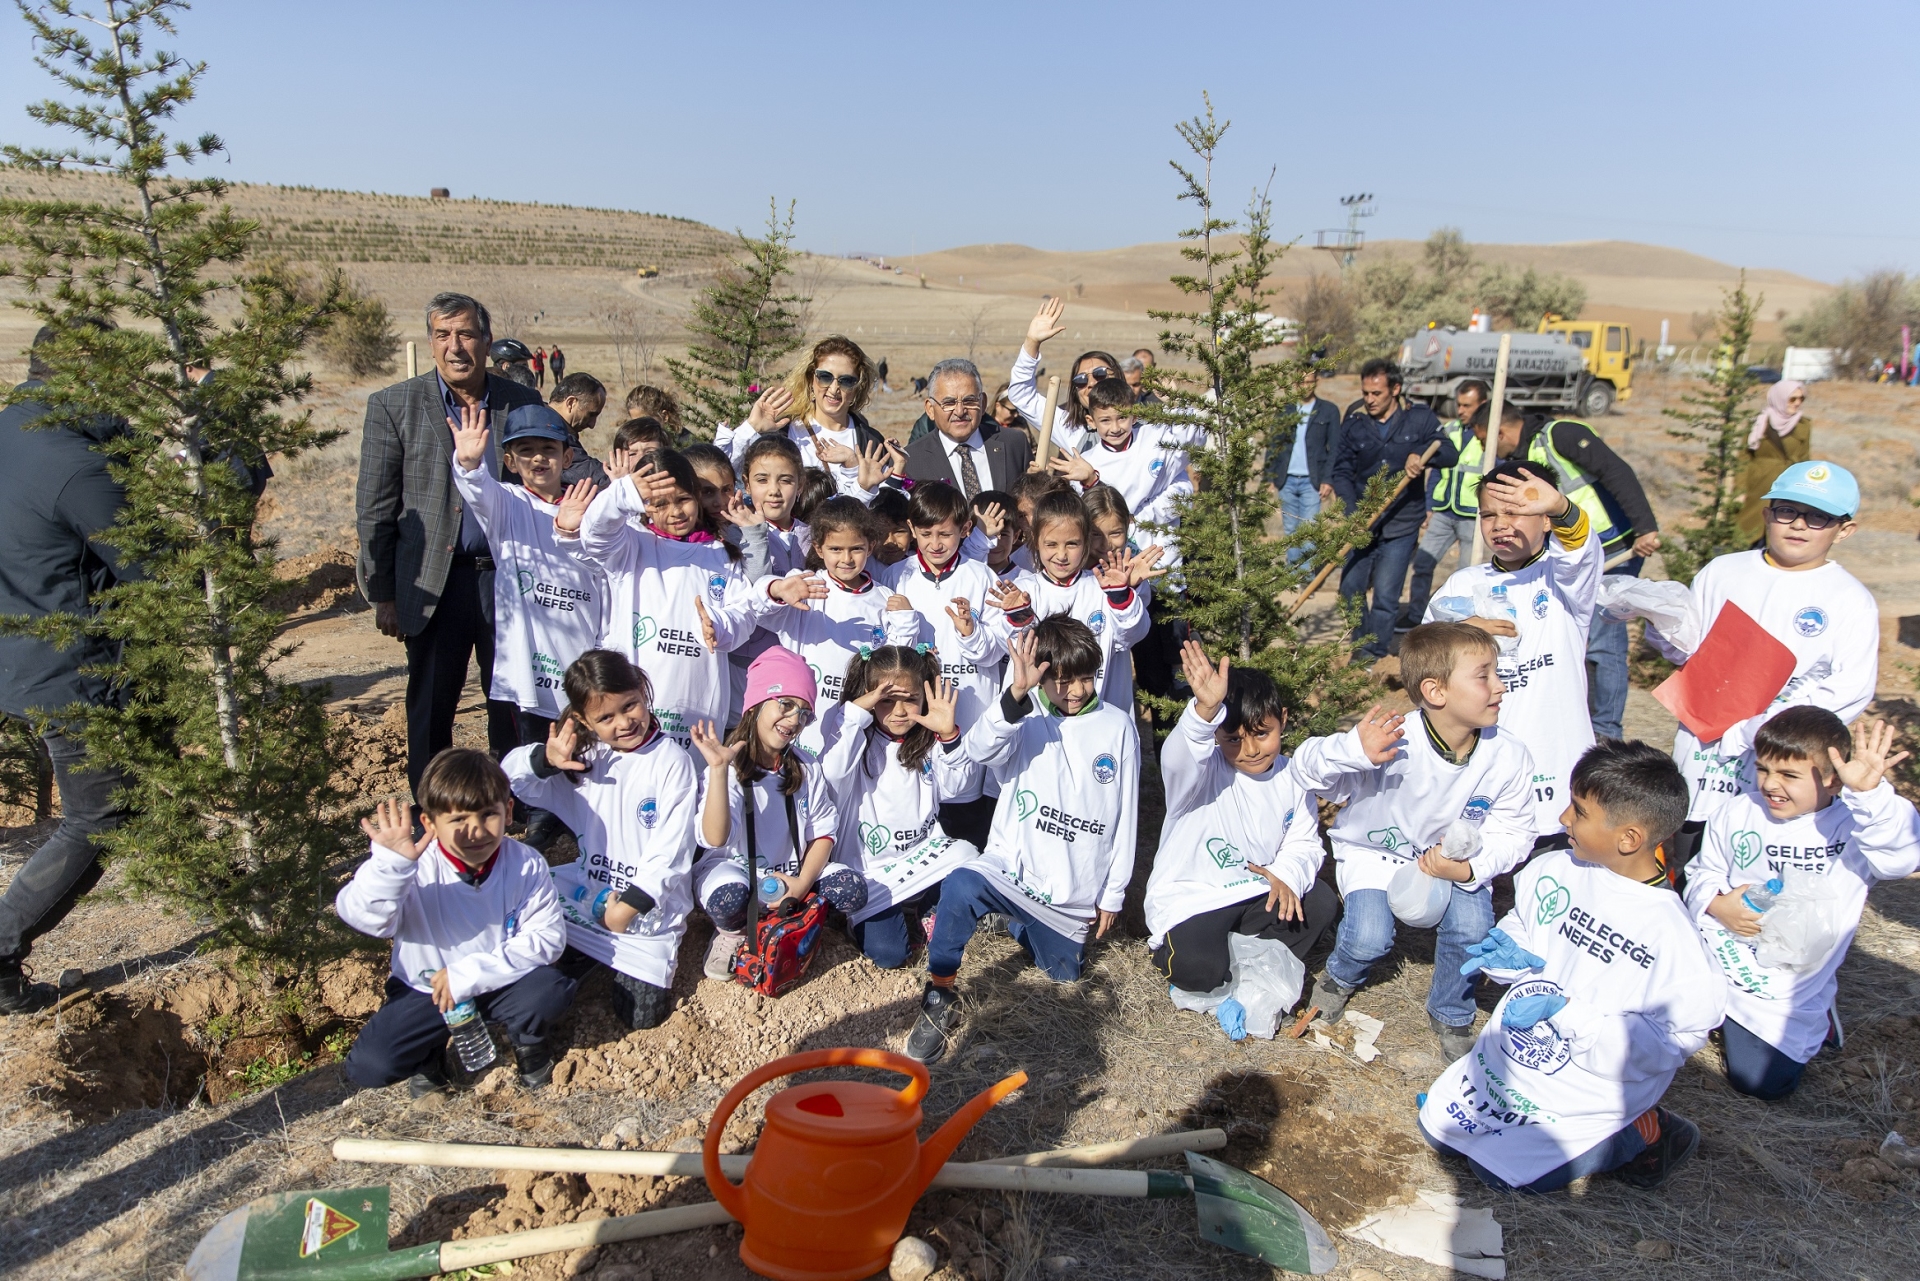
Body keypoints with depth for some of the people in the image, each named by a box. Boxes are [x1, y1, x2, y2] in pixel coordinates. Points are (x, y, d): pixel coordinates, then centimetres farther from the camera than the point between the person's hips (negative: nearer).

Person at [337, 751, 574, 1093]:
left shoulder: (526, 865, -18)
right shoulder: (414, 867, -21)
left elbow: (547, 936, -19)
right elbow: (365, 919, -35)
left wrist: (470, 974, -24)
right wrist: (389, 862, -55)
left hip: (501, 983, 0)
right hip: (425, 988, 0)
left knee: (551, 991, -28)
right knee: (368, 1066, -17)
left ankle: (527, 1041, 8)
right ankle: (432, 1051, 17)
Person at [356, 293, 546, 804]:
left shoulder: (522, 402, 3)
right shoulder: (394, 405, -1)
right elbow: (374, 508, 0)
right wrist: (383, 595, -2)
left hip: (508, 573, 1)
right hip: (434, 583, -1)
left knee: (514, 707, 9)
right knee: (430, 711, 9)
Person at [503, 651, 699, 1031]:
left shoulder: (671, 761, -13)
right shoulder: (585, 756, 2)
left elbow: (670, 849, -15)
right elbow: (510, 776, 4)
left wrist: (630, 905, -19)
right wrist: (544, 759, -18)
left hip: (650, 903, -5)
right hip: (588, 889, 5)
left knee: (640, 1013, -11)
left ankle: (658, 954, 21)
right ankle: (587, 952, 12)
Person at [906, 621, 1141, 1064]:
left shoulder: (1118, 726, -1)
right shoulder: (1025, 719, -6)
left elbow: (1126, 816, 4)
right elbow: (979, 749, -29)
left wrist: (1113, 894, 7)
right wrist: (1015, 695, -44)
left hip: (1076, 891, 3)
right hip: (1014, 868, -3)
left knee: (1062, 974, 16)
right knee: (961, 886, -34)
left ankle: (1019, 923, 45)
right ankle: (939, 998, -13)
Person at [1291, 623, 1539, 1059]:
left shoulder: (1508, 757, -22)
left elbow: (1513, 832, -9)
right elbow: (1305, 769, -29)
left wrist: (1470, 869, -27)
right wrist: (1352, 750, -50)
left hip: (1455, 857, 2)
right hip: (1375, 850, -2)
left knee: (1472, 929, -21)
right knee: (1369, 939, -20)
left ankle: (1450, 1015, 13)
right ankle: (1341, 976, 21)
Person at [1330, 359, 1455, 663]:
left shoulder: (1419, 418, -1)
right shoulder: (1354, 424, 1)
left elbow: (1451, 455, -6)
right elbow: (1341, 472, 0)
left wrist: (1422, 454, -27)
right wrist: (1352, 512, -15)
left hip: (1401, 523, -2)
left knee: (1385, 594, -4)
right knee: (1350, 587, 4)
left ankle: (1372, 653, 9)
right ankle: (1360, 644, 24)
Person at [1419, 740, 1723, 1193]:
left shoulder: (1670, 935, -25)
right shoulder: (1554, 870, -8)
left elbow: (1667, 1041, -22)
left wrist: (1565, 1013, -28)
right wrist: (1508, 954, -13)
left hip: (1587, 1085, -6)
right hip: (1507, 1052, 6)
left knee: (1502, 1169, -9)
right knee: (1435, 1122, 10)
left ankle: (1639, 1135, 8)